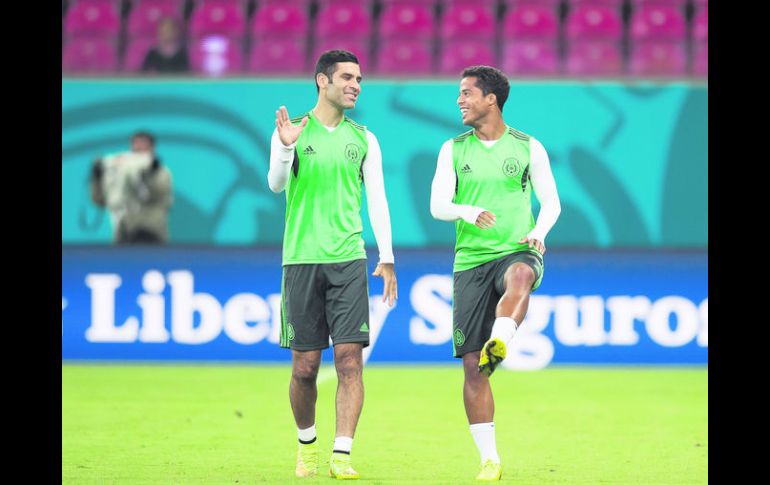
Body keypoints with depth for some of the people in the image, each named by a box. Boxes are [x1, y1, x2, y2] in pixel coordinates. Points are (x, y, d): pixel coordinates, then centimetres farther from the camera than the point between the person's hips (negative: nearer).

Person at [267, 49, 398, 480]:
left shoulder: (364, 139, 11)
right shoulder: (292, 130, 4)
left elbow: (377, 200, 11)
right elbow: (277, 184, -8)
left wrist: (387, 258, 4)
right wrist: (286, 147, -27)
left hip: (349, 260, 1)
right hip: (302, 260, -1)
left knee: (350, 359, -9)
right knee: (305, 367, 2)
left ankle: (342, 456, -10)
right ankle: (307, 444, 24)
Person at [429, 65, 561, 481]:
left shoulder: (528, 148, 5)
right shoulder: (454, 150, 10)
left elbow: (551, 201, 7)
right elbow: (438, 205, 2)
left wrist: (538, 231, -14)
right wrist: (469, 212, -20)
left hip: (517, 252, -2)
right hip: (470, 260, 2)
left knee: (519, 277, -42)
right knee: (471, 365, -3)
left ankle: (497, 347, -60)